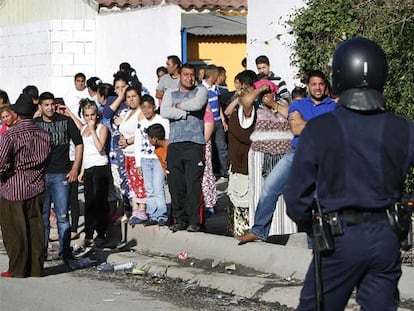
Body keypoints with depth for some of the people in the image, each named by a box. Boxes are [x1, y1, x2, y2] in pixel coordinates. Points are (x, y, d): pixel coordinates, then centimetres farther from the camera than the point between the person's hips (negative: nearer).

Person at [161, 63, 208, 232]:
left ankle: (194, 221, -5)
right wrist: (186, 113, -3)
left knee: (193, 184, -8)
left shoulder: (201, 91, 13)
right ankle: (180, 219, 9)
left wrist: (179, 105, 3)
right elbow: (164, 112, 1)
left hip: (194, 144, -3)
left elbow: (197, 104, -10)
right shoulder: (171, 93, 19)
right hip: (174, 144, 3)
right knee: (175, 184, 0)